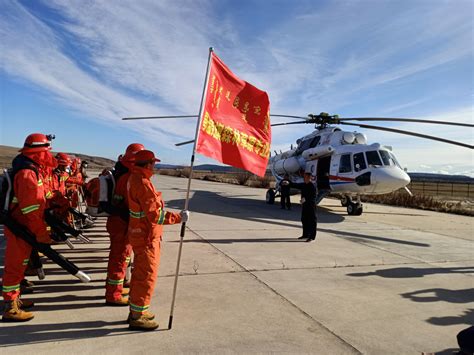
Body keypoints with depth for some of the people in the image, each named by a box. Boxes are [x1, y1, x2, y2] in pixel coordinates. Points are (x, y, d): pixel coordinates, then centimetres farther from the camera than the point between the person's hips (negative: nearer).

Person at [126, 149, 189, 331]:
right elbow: (156, 215, -25)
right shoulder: (143, 183, -24)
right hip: (146, 236, -10)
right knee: (147, 276, 2)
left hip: (139, 233, 10)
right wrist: (179, 217, -18)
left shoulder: (134, 178, 6)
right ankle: (137, 317, 15)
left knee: (140, 273, 19)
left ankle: (136, 310, 33)